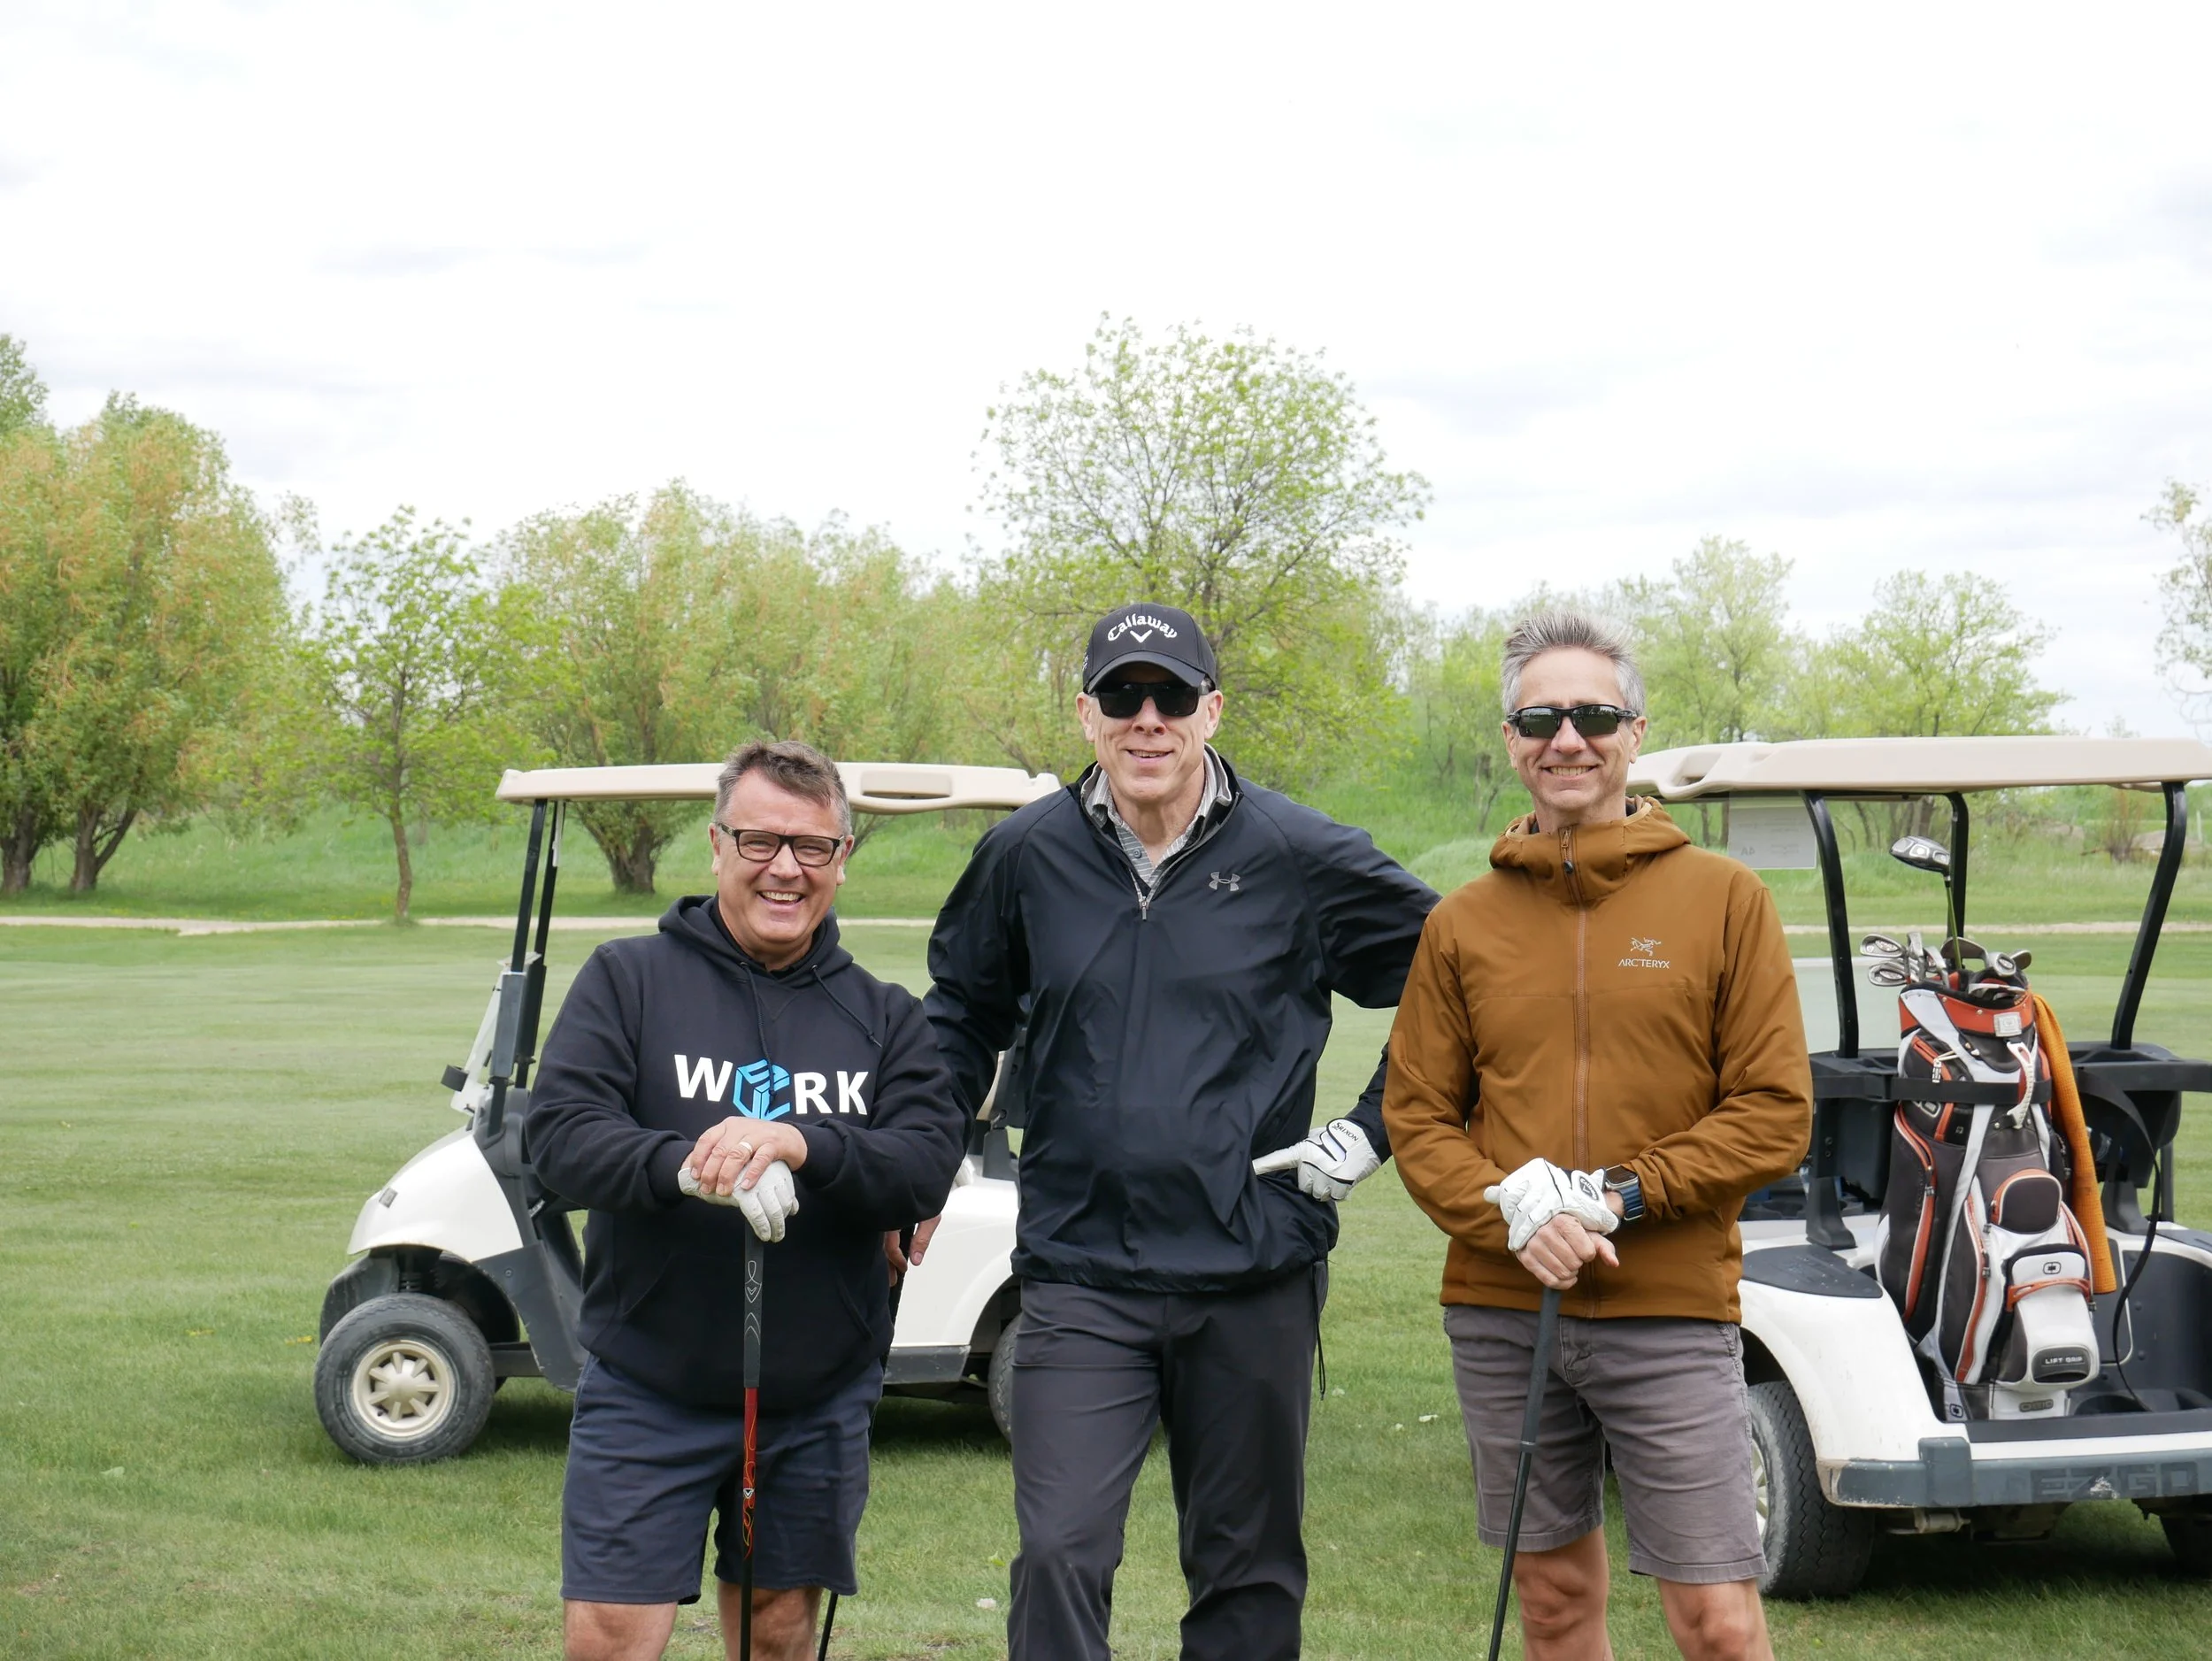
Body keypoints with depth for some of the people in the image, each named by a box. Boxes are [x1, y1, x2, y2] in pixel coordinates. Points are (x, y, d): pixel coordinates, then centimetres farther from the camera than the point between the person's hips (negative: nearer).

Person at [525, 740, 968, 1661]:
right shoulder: (628, 979, 2)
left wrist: (800, 1147, -27)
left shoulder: (884, 1016, 7)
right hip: (648, 1389, -2)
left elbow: (929, 1167, -8)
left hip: (817, 1402, 2)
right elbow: (557, 1131, -11)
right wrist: (682, 1167, -30)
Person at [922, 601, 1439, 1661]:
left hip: (1254, 1275, 0)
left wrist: (1373, 1132, 0)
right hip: (1078, 1279, 0)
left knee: (1249, 1572, 11)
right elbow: (960, 1016, 20)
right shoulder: (1026, 856, 4)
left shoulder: (1298, 858, -3)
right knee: (1058, 1555, -12)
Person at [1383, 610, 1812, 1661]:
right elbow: (1416, 1116, 6)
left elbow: (1776, 1112, -4)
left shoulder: (1722, 898, 0)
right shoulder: (1463, 922, 7)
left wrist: (1623, 1196, -14)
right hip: (1499, 1317, 3)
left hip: (1671, 1311, -3)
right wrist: (1512, 1215, -12)